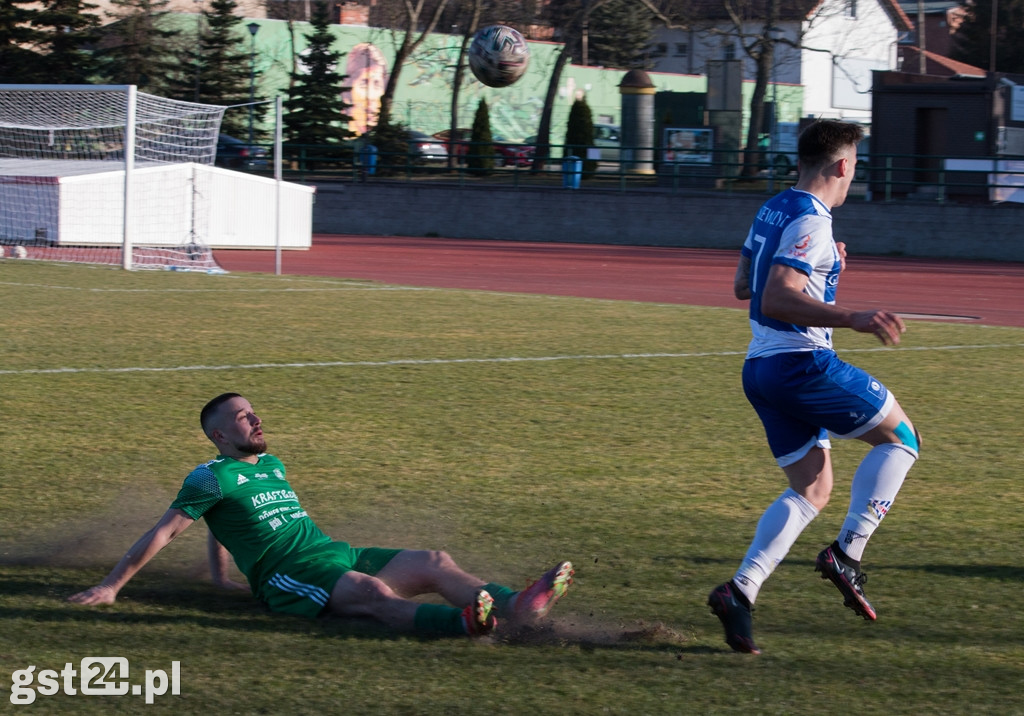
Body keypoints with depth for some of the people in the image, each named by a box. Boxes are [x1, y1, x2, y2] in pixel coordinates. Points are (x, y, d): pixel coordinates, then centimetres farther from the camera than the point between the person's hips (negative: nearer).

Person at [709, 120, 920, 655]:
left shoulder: (773, 210, 14)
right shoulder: (811, 221, -15)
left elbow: (743, 286, 25)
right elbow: (777, 299, -25)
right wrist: (852, 319, -34)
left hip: (762, 369, 9)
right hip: (802, 364, -9)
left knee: (811, 491, 12)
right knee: (900, 437, 4)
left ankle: (741, 590, -4)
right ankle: (846, 554, -6)